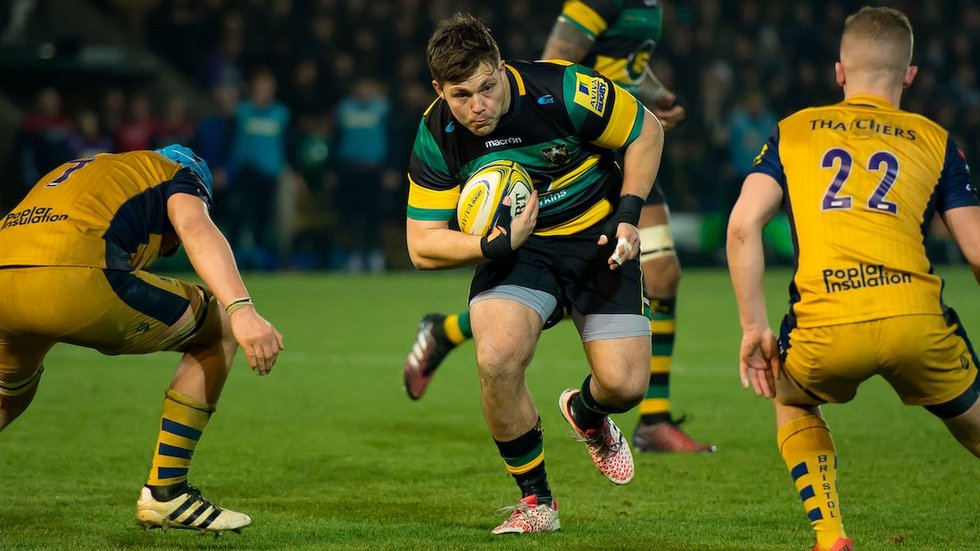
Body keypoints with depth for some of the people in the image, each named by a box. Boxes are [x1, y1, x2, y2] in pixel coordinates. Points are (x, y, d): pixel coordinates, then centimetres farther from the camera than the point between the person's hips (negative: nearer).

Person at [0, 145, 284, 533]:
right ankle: (165, 493, 13)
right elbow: (195, 229, -2)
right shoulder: (178, 172, 21)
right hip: (73, 281, -7)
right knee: (219, 329, 16)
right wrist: (242, 309, -17)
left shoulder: (70, 171, 40)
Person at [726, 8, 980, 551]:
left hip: (824, 330, 0)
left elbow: (742, 226, 8)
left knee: (792, 403, 33)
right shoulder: (934, 139, 19)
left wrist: (754, 327, 12)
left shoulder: (794, 130, 21)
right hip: (915, 319, 0)